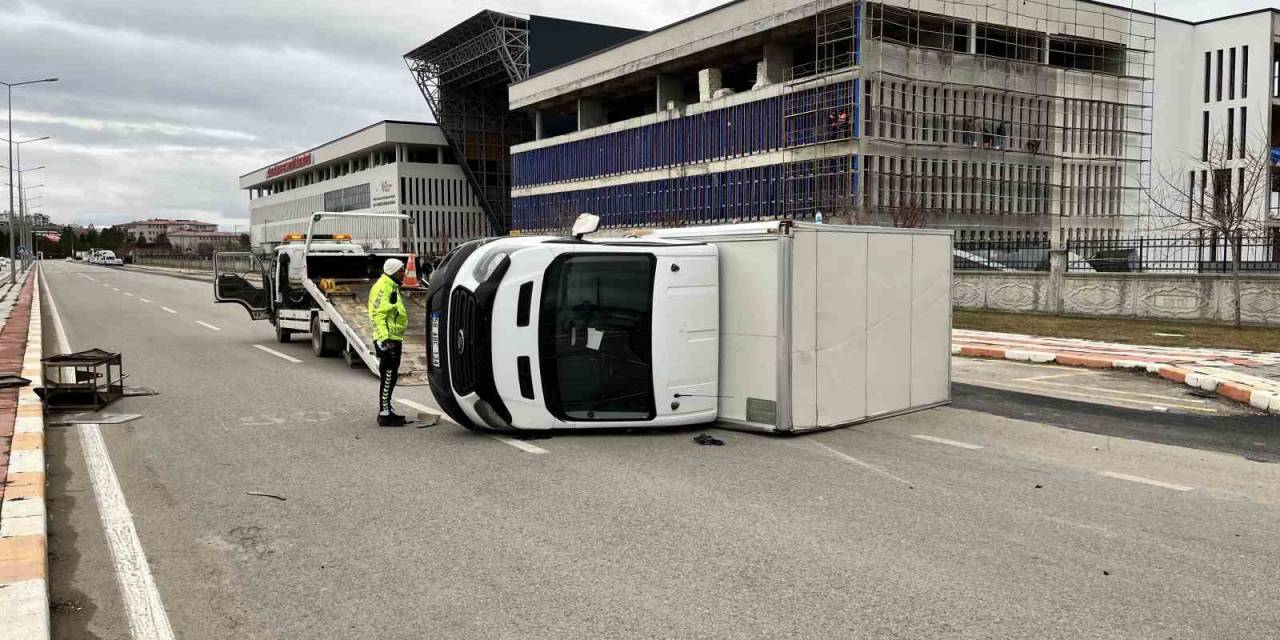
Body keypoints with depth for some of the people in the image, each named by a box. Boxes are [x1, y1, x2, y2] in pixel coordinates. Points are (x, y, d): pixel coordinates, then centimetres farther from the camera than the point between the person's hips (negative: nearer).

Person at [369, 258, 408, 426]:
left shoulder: (392, 287, 19)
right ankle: (384, 414, -4)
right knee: (387, 377, -8)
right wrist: (385, 339, -28)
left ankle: (385, 411, 25)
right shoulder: (382, 288, -15)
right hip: (387, 340, -11)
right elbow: (378, 315, -22)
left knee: (391, 377, 16)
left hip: (394, 339, 11)